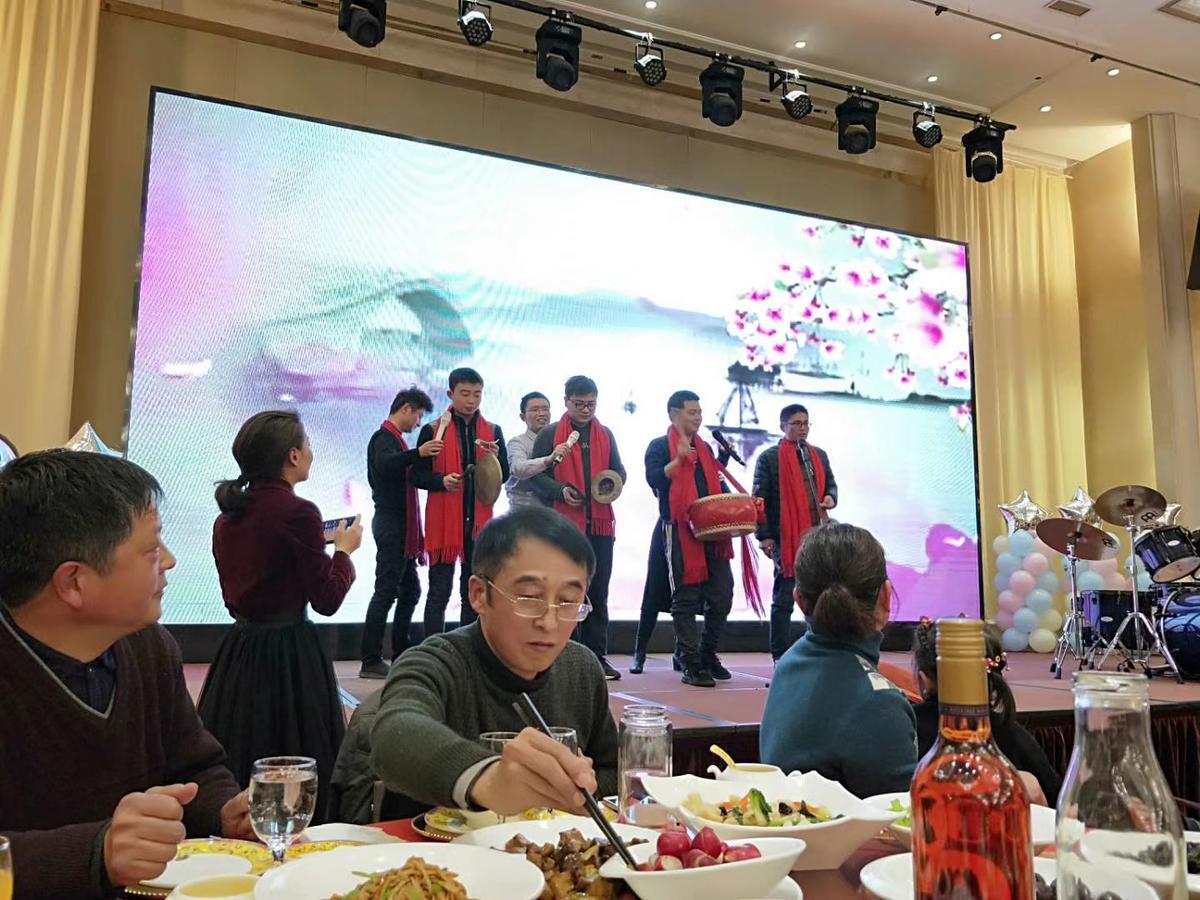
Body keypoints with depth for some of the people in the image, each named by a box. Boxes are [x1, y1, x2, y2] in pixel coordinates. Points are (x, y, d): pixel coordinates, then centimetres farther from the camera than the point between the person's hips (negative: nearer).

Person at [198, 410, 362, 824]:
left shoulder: (227, 517, 7)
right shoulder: (298, 512, -15)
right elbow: (327, 600, -13)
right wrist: (344, 549, 4)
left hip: (239, 650, 7)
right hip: (288, 651, -7)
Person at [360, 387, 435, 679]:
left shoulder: (394, 438, 20)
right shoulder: (384, 437, -11)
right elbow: (383, 465, -33)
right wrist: (417, 453, -45)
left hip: (400, 526, 10)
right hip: (391, 524, -10)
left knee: (410, 590, 13)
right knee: (386, 592, -8)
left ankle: (400, 654, 19)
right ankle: (370, 662, -4)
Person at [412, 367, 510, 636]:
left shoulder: (493, 431, 8)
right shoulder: (433, 430, 0)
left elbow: (504, 476, 8)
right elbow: (417, 475, 1)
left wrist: (494, 459, -13)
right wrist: (442, 480, -18)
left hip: (479, 520, 3)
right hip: (443, 521, -3)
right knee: (439, 593, 0)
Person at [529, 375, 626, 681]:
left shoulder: (605, 435, 16)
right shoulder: (550, 434, 4)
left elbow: (619, 469, 21)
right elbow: (535, 474, -1)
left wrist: (615, 483, -1)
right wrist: (561, 491, -16)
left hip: (600, 523, 4)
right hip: (564, 523, -4)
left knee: (598, 592, 6)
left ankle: (597, 656, 14)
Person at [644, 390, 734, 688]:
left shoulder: (705, 448, 21)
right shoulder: (660, 446, 1)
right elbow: (654, 479, -15)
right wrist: (680, 458, -25)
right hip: (680, 532, -6)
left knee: (722, 597, 6)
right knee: (686, 600, -2)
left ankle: (708, 654, 22)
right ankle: (690, 664, 4)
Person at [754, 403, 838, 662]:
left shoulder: (819, 455, 15)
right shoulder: (769, 457, -2)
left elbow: (830, 483, 25)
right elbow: (760, 499, -5)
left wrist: (831, 497, 1)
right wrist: (764, 535, -11)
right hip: (785, 536, -5)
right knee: (784, 598, 1)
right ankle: (781, 657, 7)